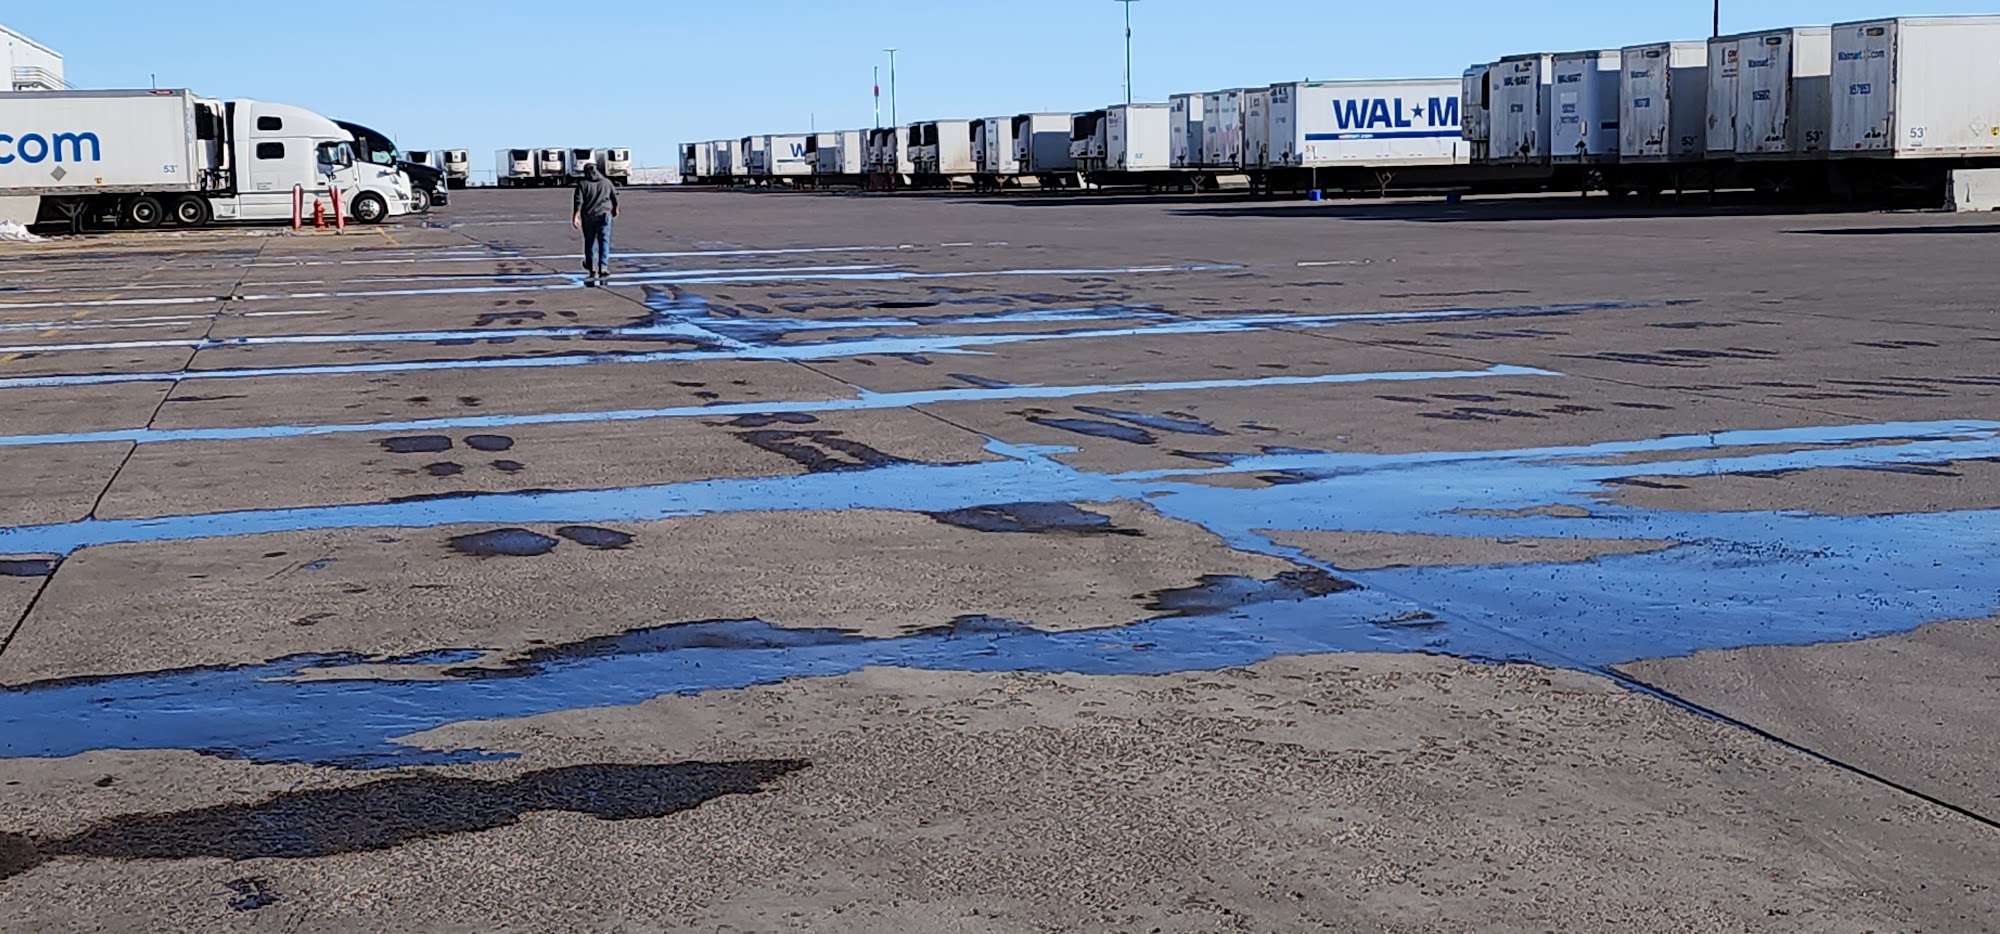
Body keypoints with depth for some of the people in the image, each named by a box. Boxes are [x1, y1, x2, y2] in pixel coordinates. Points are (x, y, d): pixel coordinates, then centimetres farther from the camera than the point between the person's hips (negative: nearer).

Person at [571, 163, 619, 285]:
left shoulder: (582, 183, -1)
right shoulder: (606, 182, 6)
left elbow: (578, 200, -10)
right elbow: (615, 197, 14)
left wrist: (576, 216, -12)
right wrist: (615, 209, 31)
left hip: (588, 216, 0)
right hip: (604, 215, 0)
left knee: (590, 241, 12)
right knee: (604, 241, 1)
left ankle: (592, 268, 16)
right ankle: (603, 267, -10)